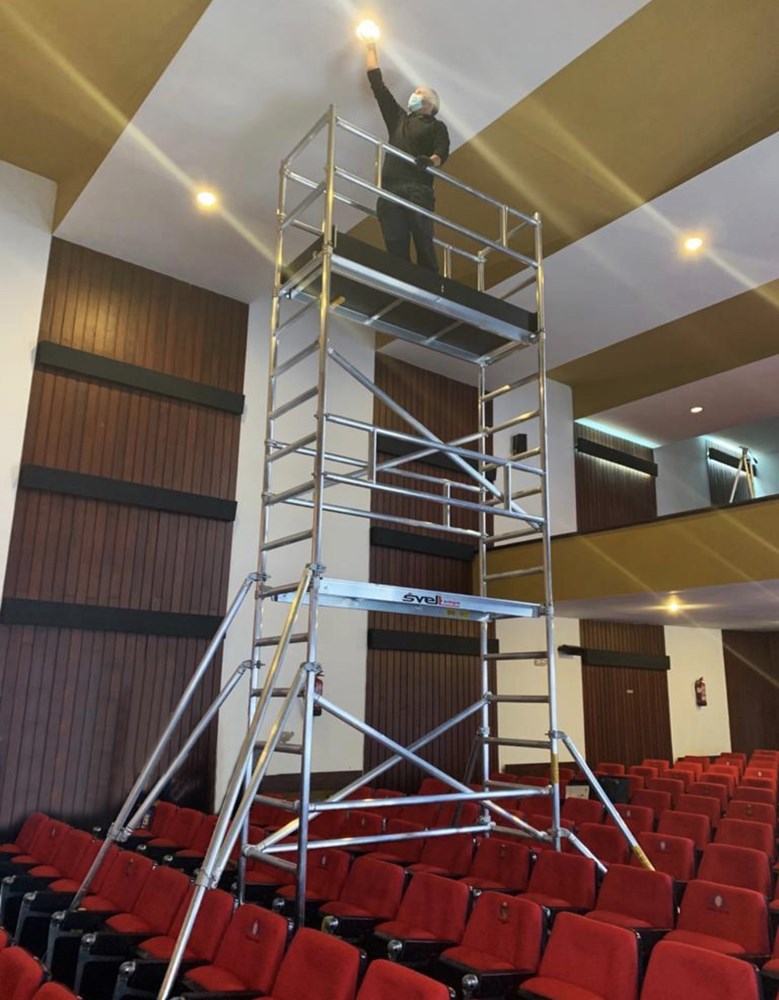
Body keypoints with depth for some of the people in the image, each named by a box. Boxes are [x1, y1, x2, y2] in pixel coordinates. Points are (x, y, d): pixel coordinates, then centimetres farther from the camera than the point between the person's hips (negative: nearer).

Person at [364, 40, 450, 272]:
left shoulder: (436, 126, 19)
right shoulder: (399, 118, 31)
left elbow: (442, 152, -1)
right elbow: (377, 83, 35)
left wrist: (430, 161, -24)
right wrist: (372, 50, 39)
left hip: (418, 190, -4)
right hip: (390, 189, 4)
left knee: (423, 243, -16)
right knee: (396, 246, -11)